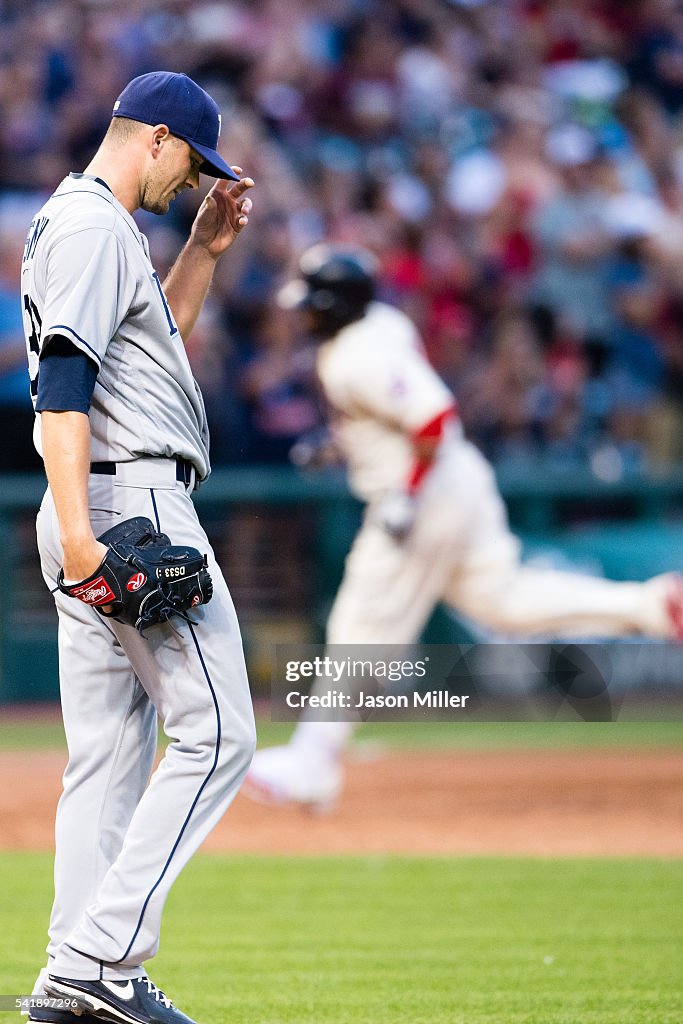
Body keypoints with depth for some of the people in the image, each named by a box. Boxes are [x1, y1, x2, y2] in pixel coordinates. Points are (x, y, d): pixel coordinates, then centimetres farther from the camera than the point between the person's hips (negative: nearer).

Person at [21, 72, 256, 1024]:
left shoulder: (81, 224, 21)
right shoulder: (94, 225, -11)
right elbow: (63, 376, -22)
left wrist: (205, 249, 23)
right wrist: (76, 525, -30)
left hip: (100, 518, 11)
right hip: (133, 502, -11)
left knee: (109, 757, 8)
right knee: (215, 734, -10)